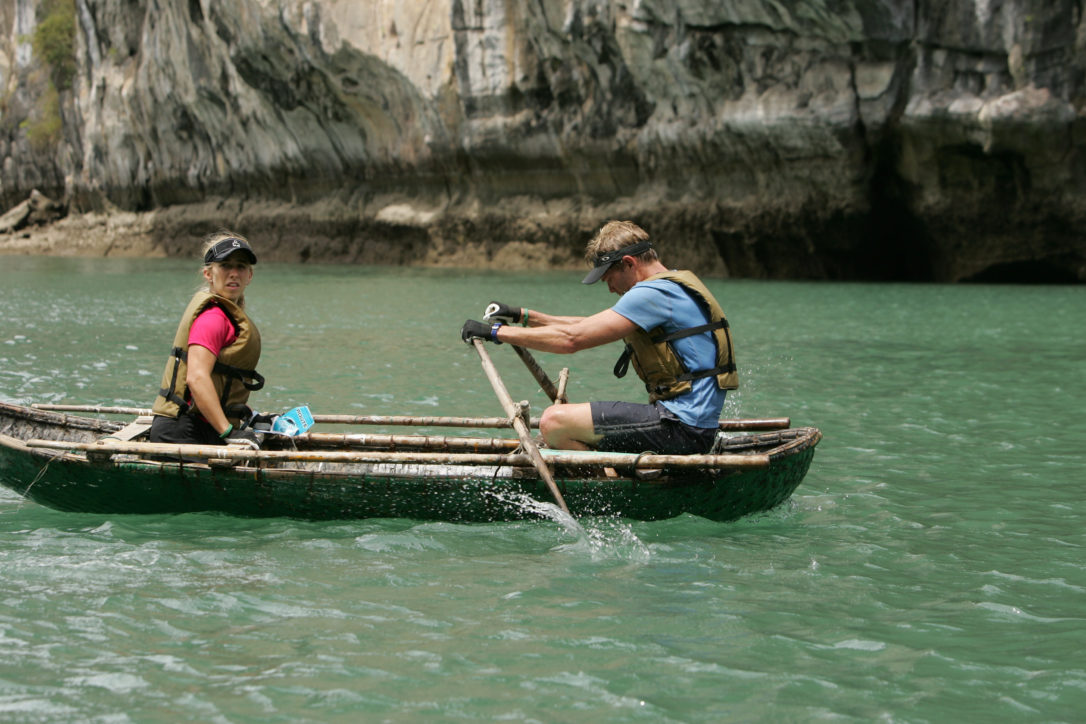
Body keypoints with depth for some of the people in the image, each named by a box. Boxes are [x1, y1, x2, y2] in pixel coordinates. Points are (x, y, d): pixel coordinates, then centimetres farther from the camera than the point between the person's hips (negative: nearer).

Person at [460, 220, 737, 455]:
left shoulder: (652, 294, -14)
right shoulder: (676, 285, 18)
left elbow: (571, 338, -18)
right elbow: (590, 326, 23)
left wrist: (496, 332, -10)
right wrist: (523, 315, 19)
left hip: (682, 427, -11)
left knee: (554, 422, -16)